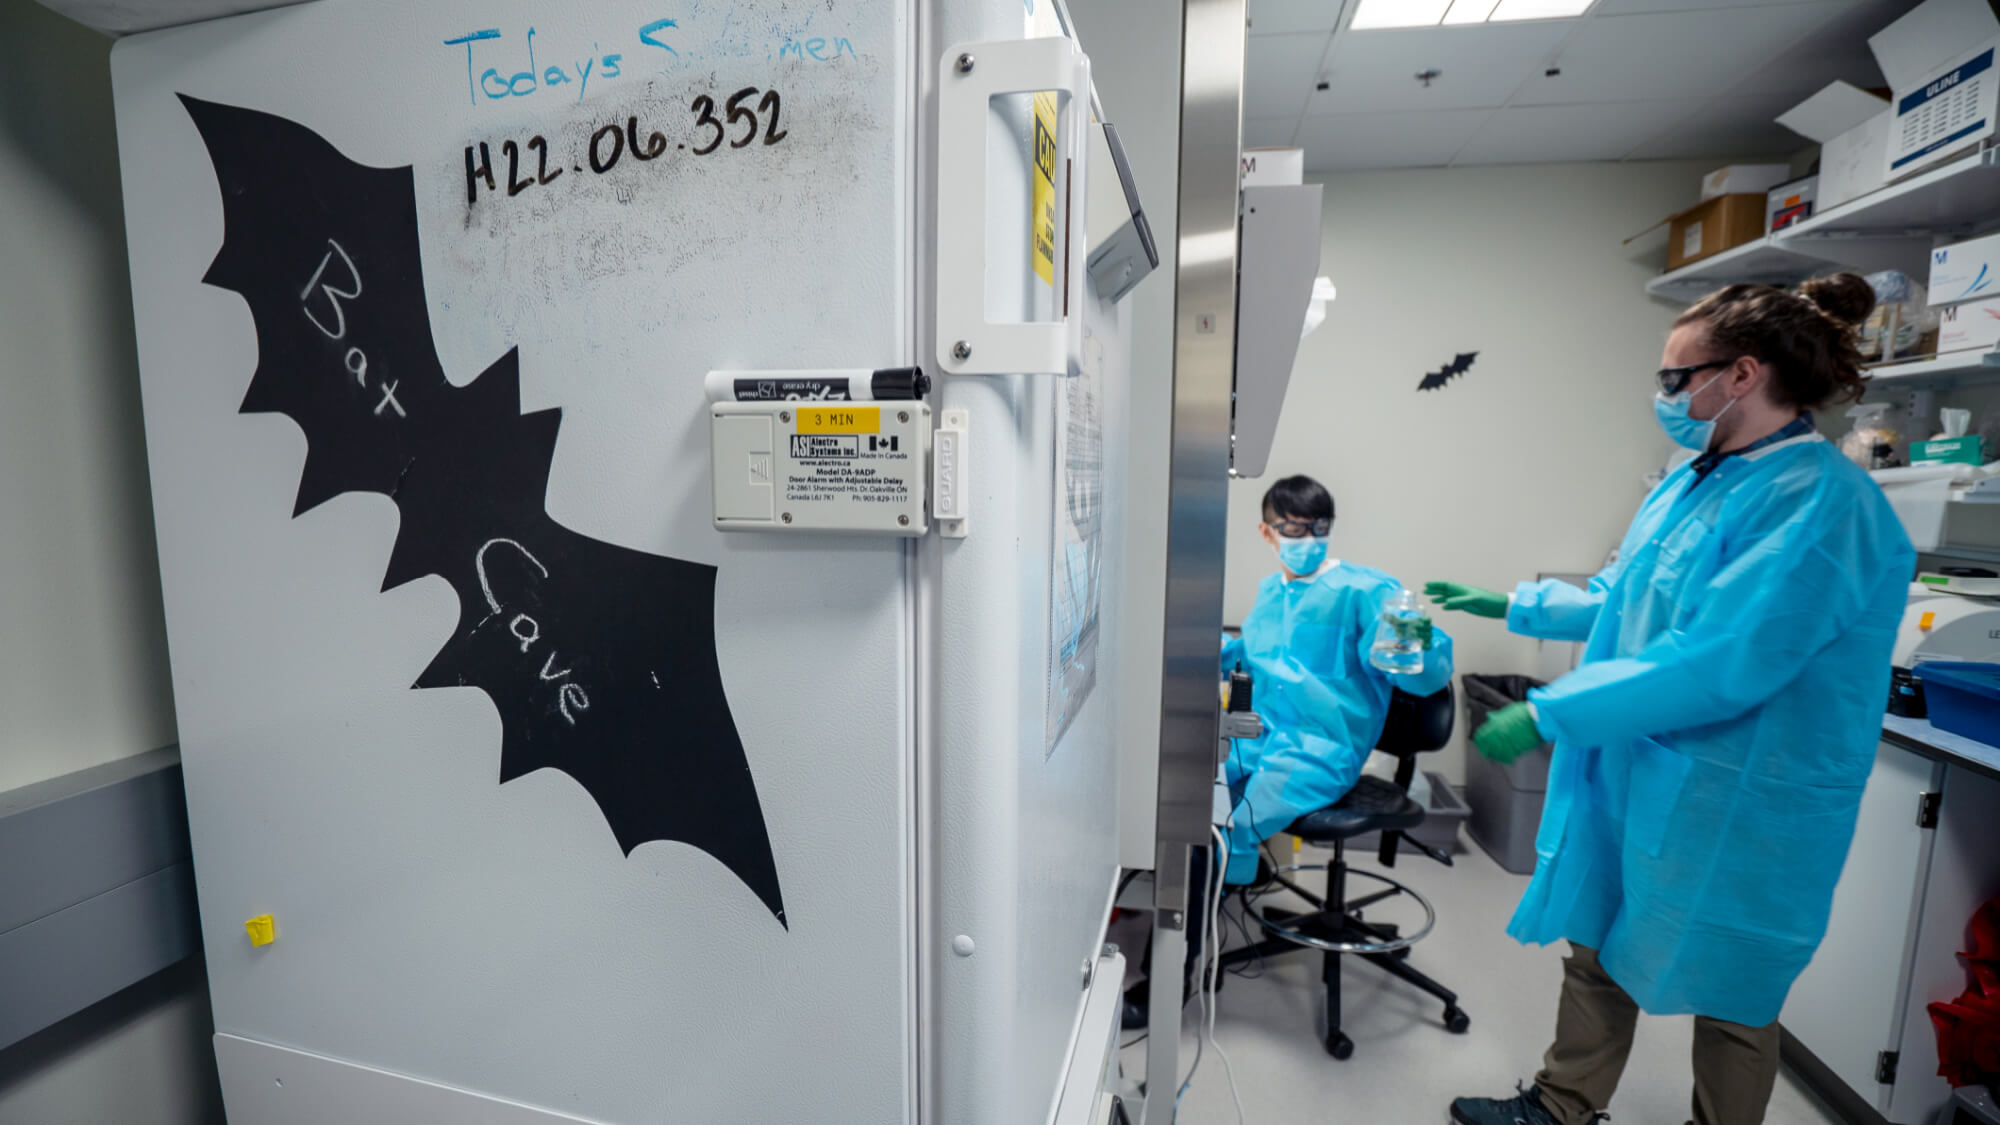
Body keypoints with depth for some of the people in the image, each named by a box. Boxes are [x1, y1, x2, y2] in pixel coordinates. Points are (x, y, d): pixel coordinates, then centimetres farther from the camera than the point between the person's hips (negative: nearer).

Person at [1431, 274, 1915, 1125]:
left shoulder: (1820, 501, -22)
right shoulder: (1692, 480, 5)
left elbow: (1721, 663, -28)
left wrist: (1547, 715, -26)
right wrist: (1509, 605, 17)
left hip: (1732, 809, -8)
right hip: (1632, 776, 8)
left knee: (1727, 999, 15)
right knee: (1596, 952, 21)